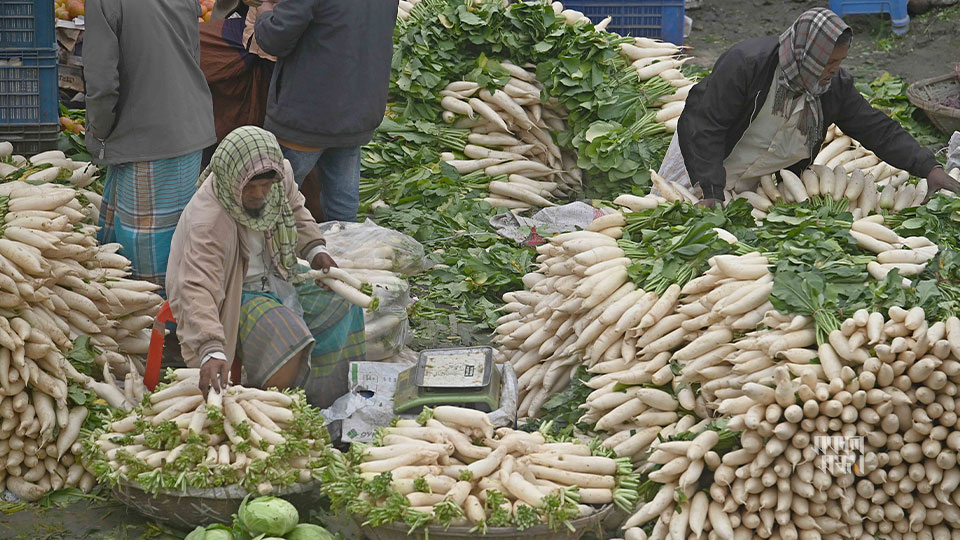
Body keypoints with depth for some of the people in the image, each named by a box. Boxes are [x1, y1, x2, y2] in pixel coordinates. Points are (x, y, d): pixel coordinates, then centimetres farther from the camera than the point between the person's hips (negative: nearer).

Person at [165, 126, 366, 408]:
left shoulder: (282, 174, -14)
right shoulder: (206, 222, -36)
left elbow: (295, 210, 12)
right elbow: (197, 289, -44)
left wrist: (315, 249, -4)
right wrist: (212, 351, -56)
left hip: (277, 276, 8)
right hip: (234, 294, -8)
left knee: (344, 307, 2)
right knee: (288, 342, -29)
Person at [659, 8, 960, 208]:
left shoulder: (835, 86, -15)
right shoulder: (746, 64, -33)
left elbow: (878, 130, -9)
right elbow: (703, 126, -33)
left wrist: (928, 168, -20)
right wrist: (712, 193, -40)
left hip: (760, 182, 4)